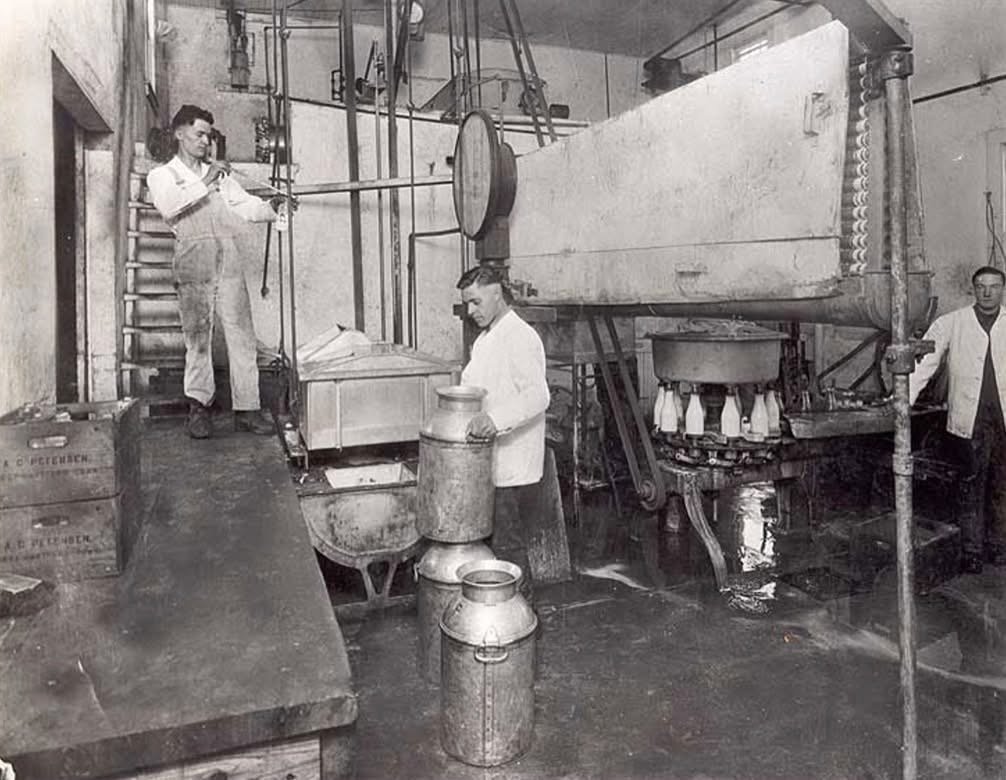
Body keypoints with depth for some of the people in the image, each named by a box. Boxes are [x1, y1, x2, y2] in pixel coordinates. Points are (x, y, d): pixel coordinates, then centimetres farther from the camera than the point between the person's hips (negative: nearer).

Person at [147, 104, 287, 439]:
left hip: (228, 259, 3)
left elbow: (246, 205, 12)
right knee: (197, 336, -3)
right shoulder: (162, 175, 13)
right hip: (193, 261, -3)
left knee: (242, 334, -4)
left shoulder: (218, 173, 24)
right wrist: (205, 183, -13)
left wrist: (272, 207, -7)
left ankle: (246, 408, -2)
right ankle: (199, 407, 7)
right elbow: (169, 206, -8)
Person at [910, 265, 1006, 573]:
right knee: (971, 486, 4)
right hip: (969, 419, -2)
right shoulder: (951, 324, 1)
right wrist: (904, 400, -12)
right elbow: (924, 361, -4)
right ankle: (972, 550, 12)